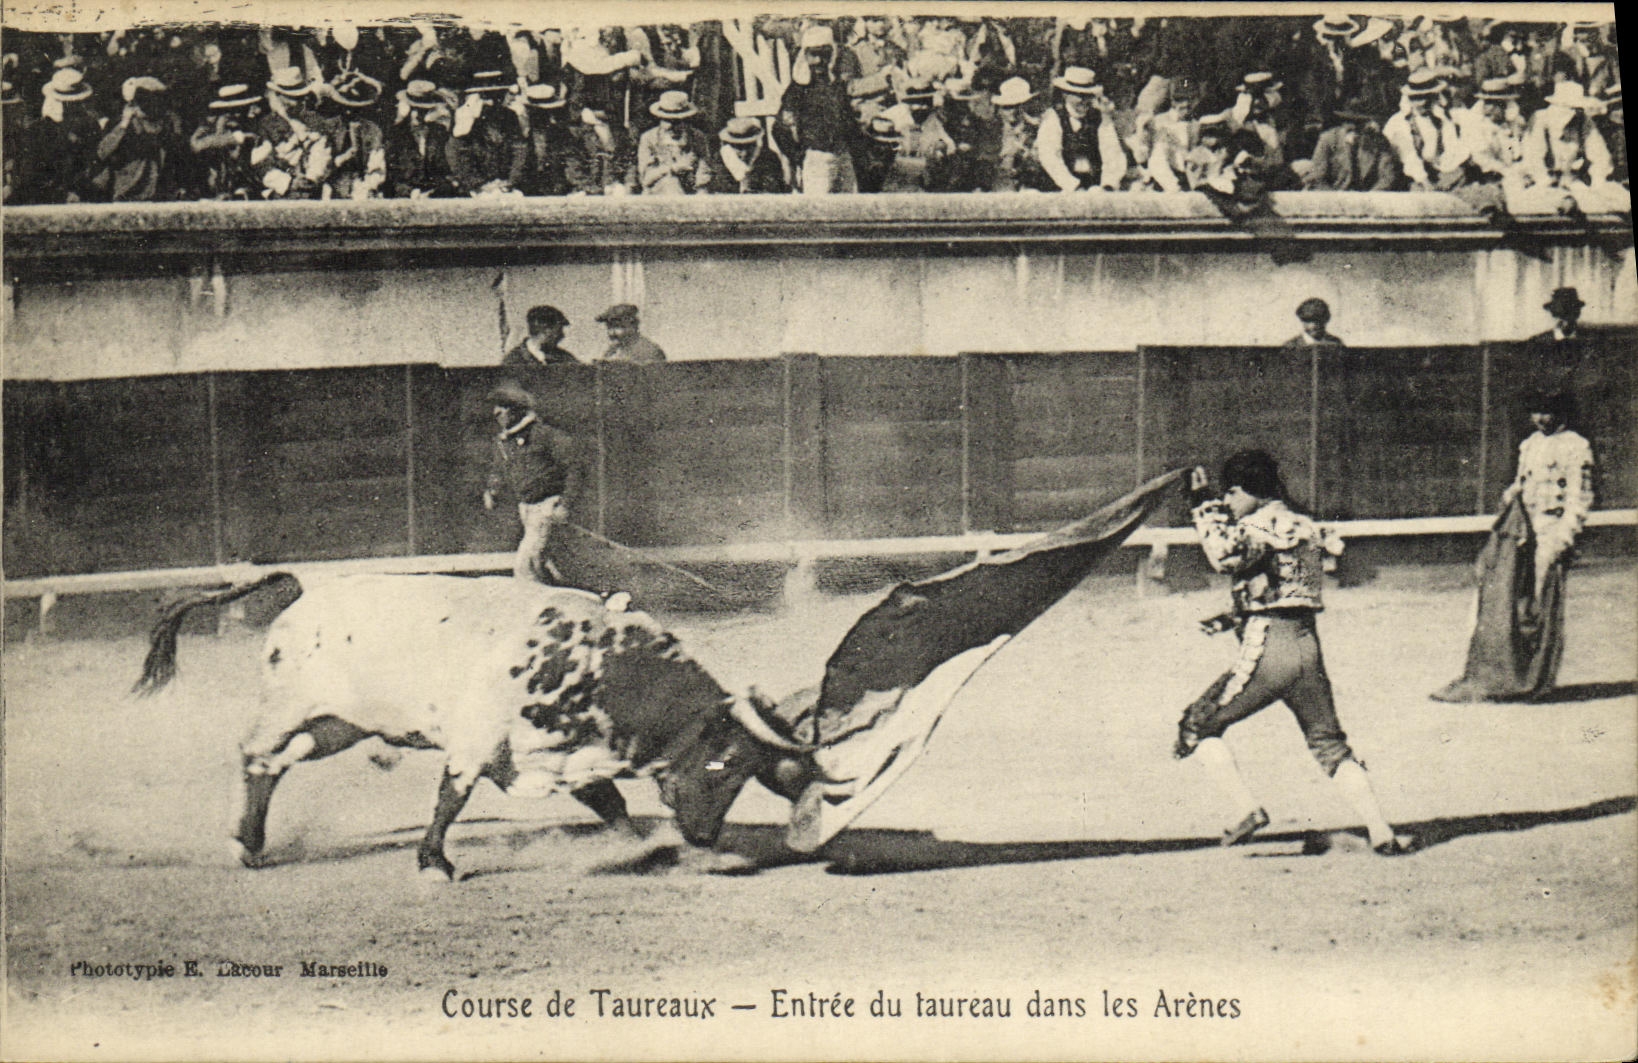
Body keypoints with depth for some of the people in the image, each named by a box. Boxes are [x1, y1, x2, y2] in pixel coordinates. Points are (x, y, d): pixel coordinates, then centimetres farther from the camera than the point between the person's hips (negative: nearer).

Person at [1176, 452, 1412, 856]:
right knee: (1330, 744, 16)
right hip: (1308, 645, 8)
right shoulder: (1302, 526, 19)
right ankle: (1381, 833, 8)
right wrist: (1234, 619, 26)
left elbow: (1227, 555, -25)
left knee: (1197, 728, 7)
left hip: (1267, 651, -8)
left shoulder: (1263, 523, -7)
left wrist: (1204, 506, -15)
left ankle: (1247, 809, -4)